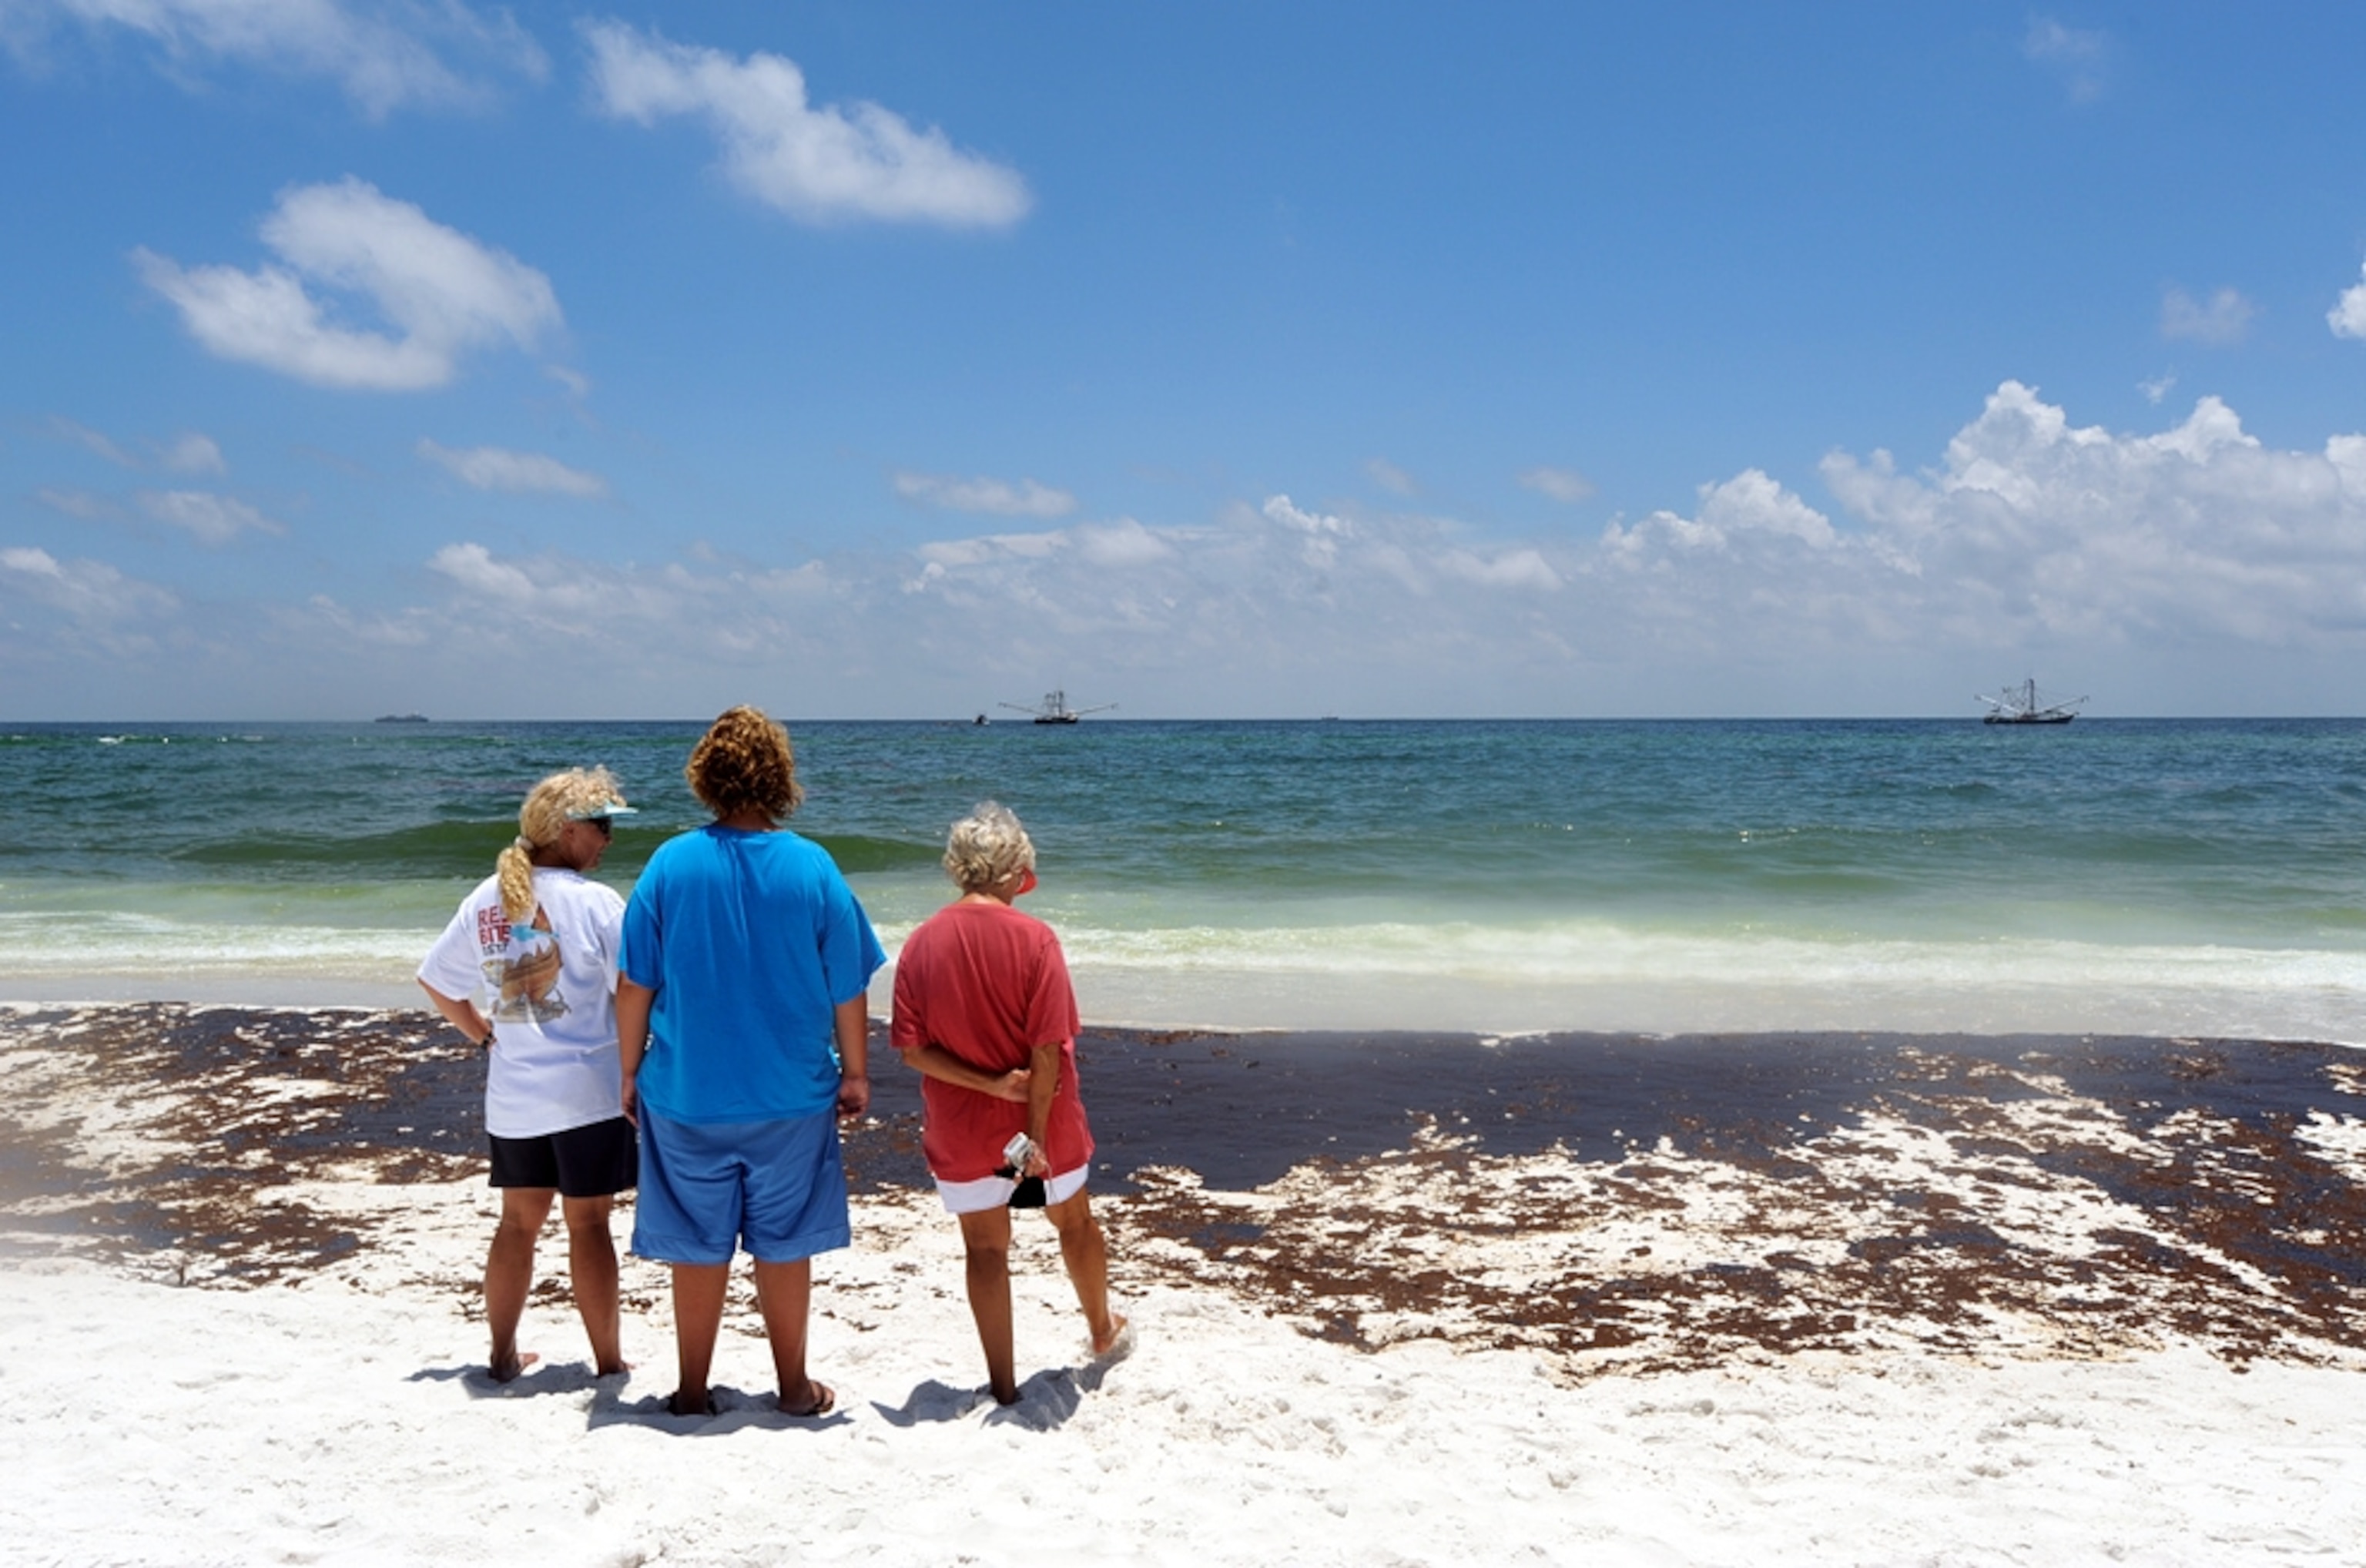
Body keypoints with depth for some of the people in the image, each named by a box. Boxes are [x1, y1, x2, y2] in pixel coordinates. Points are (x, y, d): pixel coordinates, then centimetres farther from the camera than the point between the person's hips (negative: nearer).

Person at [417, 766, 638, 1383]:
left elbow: (436, 982, 12)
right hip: (587, 1089, -5)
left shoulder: (484, 902, 4)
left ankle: (503, 1355, 25)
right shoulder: (594, 901, -14)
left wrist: (484, 1034, 17)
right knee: (588, 1223, 3)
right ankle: (609, 1362, 12)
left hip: (512, 1095, 5)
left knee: (519, 1220, 16)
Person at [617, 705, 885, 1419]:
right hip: (791, 1094, 0)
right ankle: (794, 1388, 24)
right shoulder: (813, 867, -9)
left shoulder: (672, 864, -8)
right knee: (784, 1244, 12)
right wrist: (855, 1072, 8)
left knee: (698, 1246, 12)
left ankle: (693, 1392, 23)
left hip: (687, 1093, 0)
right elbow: (848, 988, -4)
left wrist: (629, 1071, 8)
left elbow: (635, 985, -4)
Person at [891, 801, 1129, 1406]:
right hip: (1038, 1117, -1)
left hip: (960, 1130, 1)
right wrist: (1037, 1131, -15)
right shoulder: (1034, 938, -18)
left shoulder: (921, 944, -9)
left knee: (985, 1248, 14)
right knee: (1074, 1222, 23)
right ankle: (1103, 1330, 44)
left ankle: (1003, 1380, 22)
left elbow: (912, 1049, -12)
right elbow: (1047, 1049, -21)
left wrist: (988, 1084, -14)